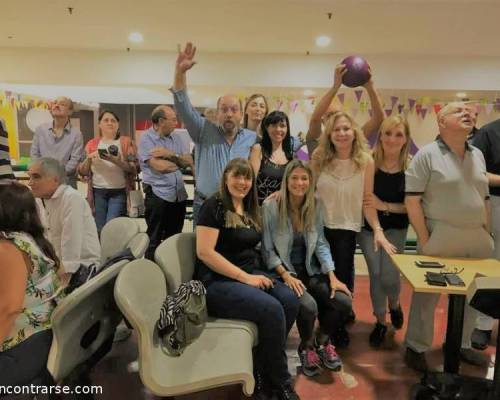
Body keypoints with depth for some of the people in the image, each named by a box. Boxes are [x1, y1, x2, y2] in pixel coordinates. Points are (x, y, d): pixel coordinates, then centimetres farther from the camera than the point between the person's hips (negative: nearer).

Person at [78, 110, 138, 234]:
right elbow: (82, 171, 8)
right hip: (97, 192, 3)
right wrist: (89, 158, -11)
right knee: (99, 230, 5)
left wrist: (117, 161, -23)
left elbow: (133, 169, -6)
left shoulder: (126, 142, 3)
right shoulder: (92, 144, 9)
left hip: (119, 193, -3)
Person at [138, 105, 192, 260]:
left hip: (179, 195, 6)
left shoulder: (176, 138, 10)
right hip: (158, 196, -6)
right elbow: (160, 166, -20)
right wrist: (180, 161, -3)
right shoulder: (146, 139, -9)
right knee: (154, 240, 7)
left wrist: (170, 154, -17)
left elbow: (189, 160, -1)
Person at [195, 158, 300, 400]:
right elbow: (204, 252, -18)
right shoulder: (214, 206, -9)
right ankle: (280, 380, -4)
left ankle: (262, 372, -3)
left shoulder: (251, 210, 15)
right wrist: (245, 277, -18)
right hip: (218, 282, -7)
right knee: (271, 309, -28)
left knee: (290, 300, -19)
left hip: (251, 275, 7)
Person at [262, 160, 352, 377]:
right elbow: (268, 250, -11)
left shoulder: (314, 207, 3)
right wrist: (287, 276, -19)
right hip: (283, 272, -4)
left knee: (344, 301, -15)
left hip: (310, 271, 5)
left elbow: (321, 244, 1)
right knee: (308, 306, -29)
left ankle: (322, 340, 17)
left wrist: (332, 277, -9)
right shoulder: (271, 206, -12)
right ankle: (306, 347, 8)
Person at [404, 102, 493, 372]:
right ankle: (416, 348, 20)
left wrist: (486, 235, 11)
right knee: (427, 295, 4)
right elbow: (412, 200, -12)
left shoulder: (478, 155, 11)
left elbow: (484, 198, 17)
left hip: (475, 239, 6)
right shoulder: (427, 154, -8)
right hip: (439, 238, -6)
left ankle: (461, 345, 35)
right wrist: (424, 240, -15)